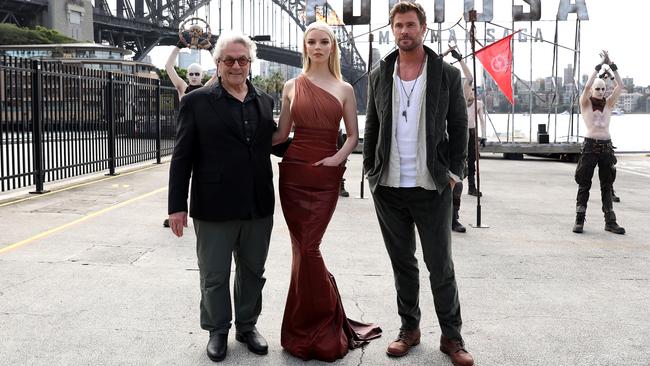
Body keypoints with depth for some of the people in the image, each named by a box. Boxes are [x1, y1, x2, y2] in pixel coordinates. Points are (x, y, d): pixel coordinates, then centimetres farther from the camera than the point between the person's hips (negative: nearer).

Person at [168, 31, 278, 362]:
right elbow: (182, 158, -5)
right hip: (214, 207, -3)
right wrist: (178, 206, -8)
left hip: (258, 206, 4)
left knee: (252, 271, 16)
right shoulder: (197, 102, -4)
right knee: (214, 275, 10)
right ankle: (218, 331, 29)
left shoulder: (265, 101, 7)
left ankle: (247, 325, 35)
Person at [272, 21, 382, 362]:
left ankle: (312, 328, 14)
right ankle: (319, 324, 20)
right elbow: (281, 133, 11)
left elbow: (353, 135, 8)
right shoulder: (292, 86, 8)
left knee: (306, 248, -4)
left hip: (326, 175, -1)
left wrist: (340, 156, -10)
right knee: (304, 247, 3)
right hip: (294, 171, 1)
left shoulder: (344, 89, 7)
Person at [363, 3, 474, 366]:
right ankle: (409, 328, 26)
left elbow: (459, 128, 3)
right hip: (388, 187, 3)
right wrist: (371, 171, 5)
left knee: (440, 264, 4)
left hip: (432, 187, -2)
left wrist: (454, 173, -4)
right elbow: (371, 128, 11)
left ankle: (452, 335, 17)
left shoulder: (447, 74, 0)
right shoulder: (379, 76, 7)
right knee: (402, 263, 13)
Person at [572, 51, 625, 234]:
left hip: (606, 147, 4)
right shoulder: (585, 103, 1)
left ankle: (610, 222, 10)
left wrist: (611, 65, -5)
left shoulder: (608, 104, 10)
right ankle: (579, 220, 4)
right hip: (590, 145, -4)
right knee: (584, 184, 0)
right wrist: (599, 65, -13)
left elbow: (620, 86, 0)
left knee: (607, 185, 7)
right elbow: (587, 85, -15)